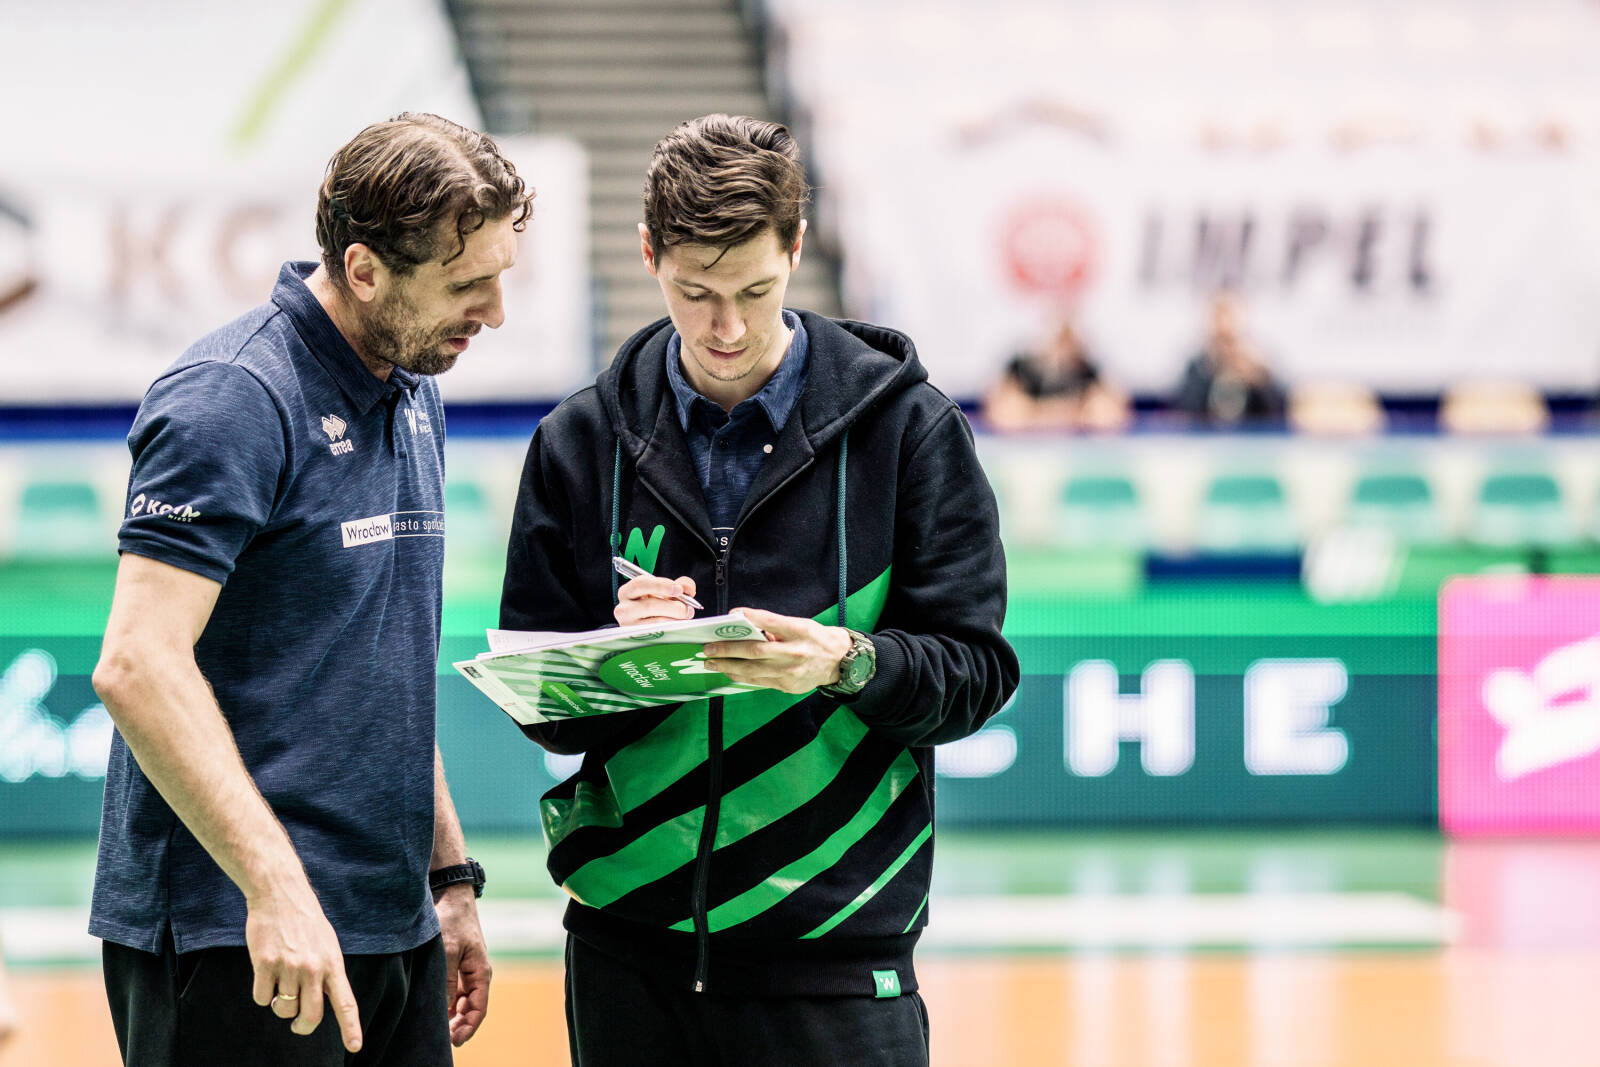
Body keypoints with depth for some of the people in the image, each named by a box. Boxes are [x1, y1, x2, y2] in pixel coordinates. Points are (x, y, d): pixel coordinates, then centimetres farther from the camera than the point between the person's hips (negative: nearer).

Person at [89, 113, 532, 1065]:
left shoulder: (415, 397, 15)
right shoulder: (234, 400, -13)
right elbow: (136, 665, -22)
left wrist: (451, 875, 19)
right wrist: (275, 885, -26)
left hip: (394, 932, 8)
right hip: (236, 941, -8)